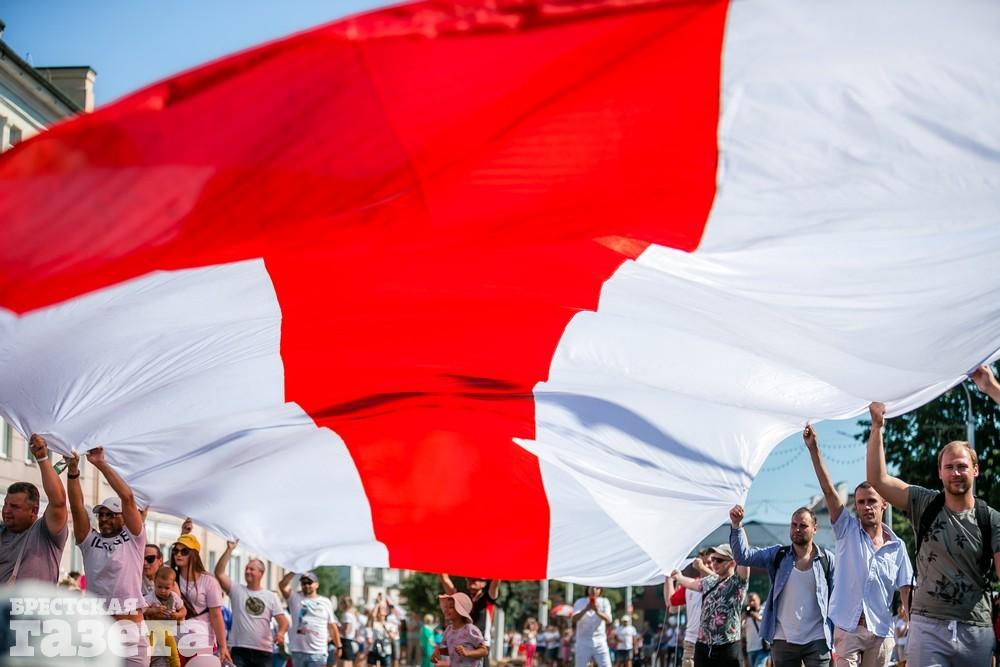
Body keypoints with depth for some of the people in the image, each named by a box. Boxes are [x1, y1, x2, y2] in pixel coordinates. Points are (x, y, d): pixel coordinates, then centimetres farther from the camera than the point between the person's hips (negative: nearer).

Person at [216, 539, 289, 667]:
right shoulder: (236, 590, 4)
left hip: (263, 651, 2)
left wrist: (281, 633, -21)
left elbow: (283, 621, 2)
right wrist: (229, 550, -12)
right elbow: (219, 573, -8)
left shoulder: (271, 596, 7)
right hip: (239, 650, -2)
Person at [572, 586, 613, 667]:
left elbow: (608, 620, -15)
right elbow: (574, 619, -17)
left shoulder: (604, 602, 3)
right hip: (583, 642, -1)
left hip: (600, 642, 1)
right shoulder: (580, 602, 0)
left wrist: (597, 611, -35)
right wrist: (586, 609, -35)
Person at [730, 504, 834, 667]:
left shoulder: (827, 559, 1)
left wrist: (835, 636, -3)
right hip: (783, 641, 2)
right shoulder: (777, 555, 5)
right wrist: (736, 525, -19)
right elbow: (743, 556, -5)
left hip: (817, 641, -2)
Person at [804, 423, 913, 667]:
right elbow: (828, 490, -8)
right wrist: (813, 448, -18)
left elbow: (906, 591, 5)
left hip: (881, 631, 2)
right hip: (847, 628, -2)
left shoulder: (897, 546, 8)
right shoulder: (848, 530, 3)